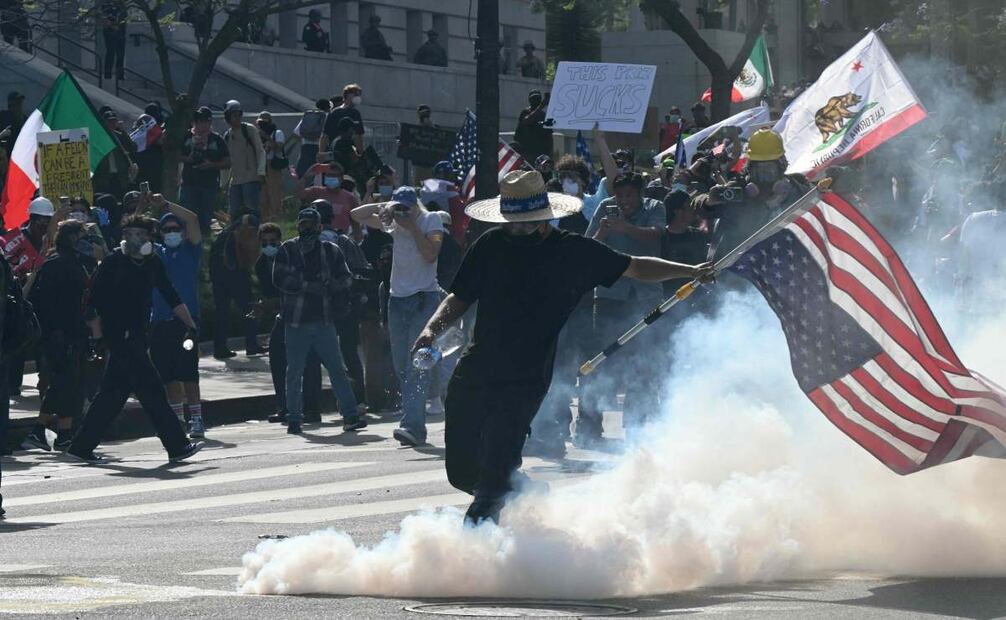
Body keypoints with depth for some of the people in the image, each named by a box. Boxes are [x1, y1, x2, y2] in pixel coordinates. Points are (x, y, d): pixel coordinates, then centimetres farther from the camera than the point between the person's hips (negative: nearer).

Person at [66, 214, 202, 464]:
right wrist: (97, 334, -12)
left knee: (114, 392, 10)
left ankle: (82, 447, 15)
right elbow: (94, 301, -9)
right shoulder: (113, 263, -10)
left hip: (137, 335, 7)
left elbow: (171, 297, 16)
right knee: (151, 389, -7)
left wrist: (191, 325, 12)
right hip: (119, 336, -7)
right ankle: (177, 446, -3)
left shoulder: (152, 263, 9)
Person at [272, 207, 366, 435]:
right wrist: (308, 286, -15)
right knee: (295, 371, 3)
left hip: (324, 320, 1)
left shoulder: (331, 251, 10)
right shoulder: (288, 250, 4)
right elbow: (279, 279, -7)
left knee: (337, 368, -2)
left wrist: (330, 285, -7)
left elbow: (345, 279, 12)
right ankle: (294, 418, 12)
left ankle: (350, 415, -2)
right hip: (296, 322, -1)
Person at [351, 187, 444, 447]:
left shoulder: (431, 221, -1)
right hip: (398, 299, 6)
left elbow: (431, 254, -15)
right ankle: (414, 424, 12)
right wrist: (383, 207, -2)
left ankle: (413, 425, -25)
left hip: (425, 298, -6)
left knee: (417, 365, -16)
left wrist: (412, 227, -13)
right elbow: (357, 215, 13)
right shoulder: (394, 223, 12)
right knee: (402, 367, 5)